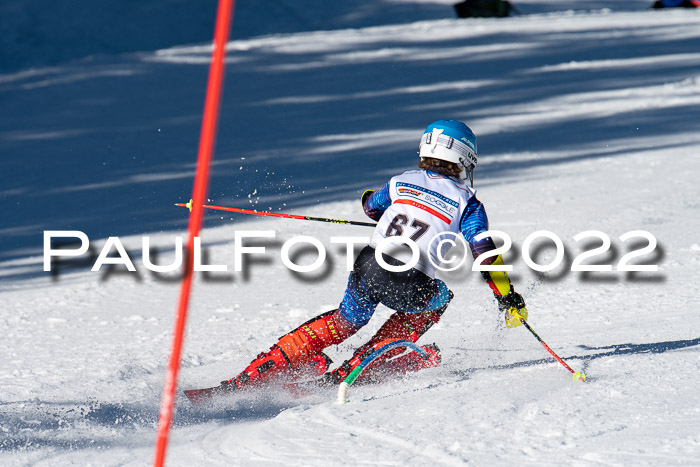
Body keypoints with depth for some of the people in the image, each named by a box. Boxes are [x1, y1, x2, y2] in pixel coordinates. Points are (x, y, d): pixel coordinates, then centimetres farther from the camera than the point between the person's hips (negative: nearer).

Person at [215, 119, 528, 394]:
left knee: (345, 321, 28)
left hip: (366, 269, 3)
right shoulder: (466, 202, 3)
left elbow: (371, 205, 33)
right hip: (409, 289, -3)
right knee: (438, 297, 31)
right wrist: (508, 299, 0)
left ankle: (257, 371, 19)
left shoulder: (402, 182, 14)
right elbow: (485, 253, -5)